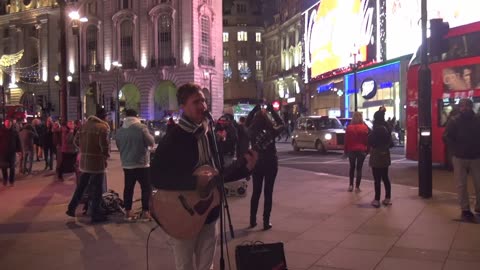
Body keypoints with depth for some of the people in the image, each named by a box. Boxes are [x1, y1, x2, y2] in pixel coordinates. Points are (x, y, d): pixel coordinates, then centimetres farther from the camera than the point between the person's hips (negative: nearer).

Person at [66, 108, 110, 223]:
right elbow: (104, 145, -19)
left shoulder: (85, 125, 10)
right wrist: (106, 155, -2)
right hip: (97, 162, -7)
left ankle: (71, 208, 24)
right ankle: (95, 215, 8)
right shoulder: (103, 127, -12)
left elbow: (76, 140, 13)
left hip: (84, 161, 7)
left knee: (81, 186, 20)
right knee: (96, 189, 2)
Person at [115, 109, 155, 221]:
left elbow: (119, 146, 16)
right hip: (141, 164, -5)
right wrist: (151, 136, 9)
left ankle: (128, 212, 15)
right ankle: (145, 212, 1)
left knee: (128, 188, 12)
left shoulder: (119, 130, 5)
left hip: (126, 164, 5)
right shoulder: (141, 127, -13)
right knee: (146, 188, 3)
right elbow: (151, 142, -11)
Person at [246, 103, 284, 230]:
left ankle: (252, 220, 19)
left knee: (256, 192, 14)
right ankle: (266, 222, 8)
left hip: (256, 164, 2)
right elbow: (281, 124, 6)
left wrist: (255, 109, 10)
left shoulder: (252, 132, -10)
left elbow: (247, 123, 12)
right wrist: (272, 110, 6)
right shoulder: (271, 131, -14)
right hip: (271, 164, -2)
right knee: (268, 193, 5)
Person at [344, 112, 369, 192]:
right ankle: (357, 186, 3)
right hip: (361, 150, -1)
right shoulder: (364, 127, -8)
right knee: (359, 168, 5)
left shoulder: (349, 127, -4)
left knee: (352, 167, 17)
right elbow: (367, 140, -4)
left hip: (351, 150, 1)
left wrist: (346, 150, 8)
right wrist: (367, 150, 5)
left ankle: (351, 185, 12)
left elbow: (346, 140, 0)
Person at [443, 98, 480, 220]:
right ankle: (465, 209, 11)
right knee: (461, 185, 2)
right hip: (460, 158, -2)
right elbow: (446, 138, -7)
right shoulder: (454, 121, -3)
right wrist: (456, 150, -16)